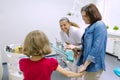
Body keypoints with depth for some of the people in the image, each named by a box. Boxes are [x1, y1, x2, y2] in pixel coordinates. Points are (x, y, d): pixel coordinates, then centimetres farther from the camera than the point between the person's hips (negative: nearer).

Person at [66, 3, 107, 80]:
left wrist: (85, 65, -20)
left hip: (94, 66, -8)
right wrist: (75, 47, 3)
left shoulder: (99, 25, -17)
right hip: (88, 64, 8)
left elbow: (96, 49, -23)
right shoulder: (91, 27, 10)